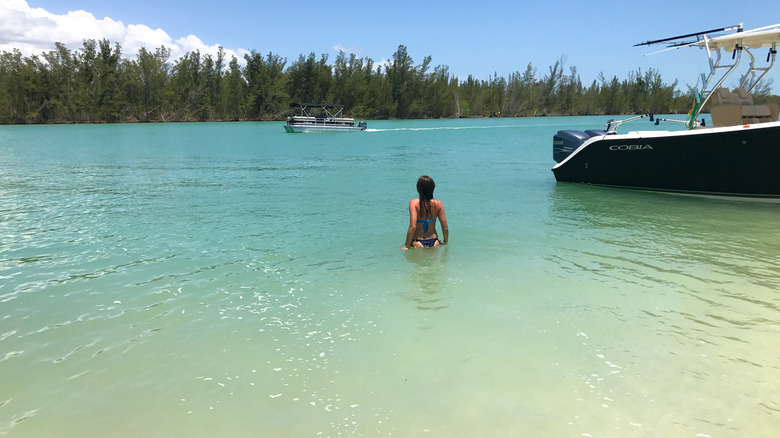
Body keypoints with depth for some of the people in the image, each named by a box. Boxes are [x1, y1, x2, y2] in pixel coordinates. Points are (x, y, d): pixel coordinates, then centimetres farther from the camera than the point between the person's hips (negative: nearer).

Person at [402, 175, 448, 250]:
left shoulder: (414, 203, -12)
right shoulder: (438, 204, -2)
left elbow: (413, 227, -21)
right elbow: (445, 228, -1)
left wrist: (406, 246, -13)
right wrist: (445, 242, 17)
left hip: (418, 242, -3)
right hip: (434, 242, 3)